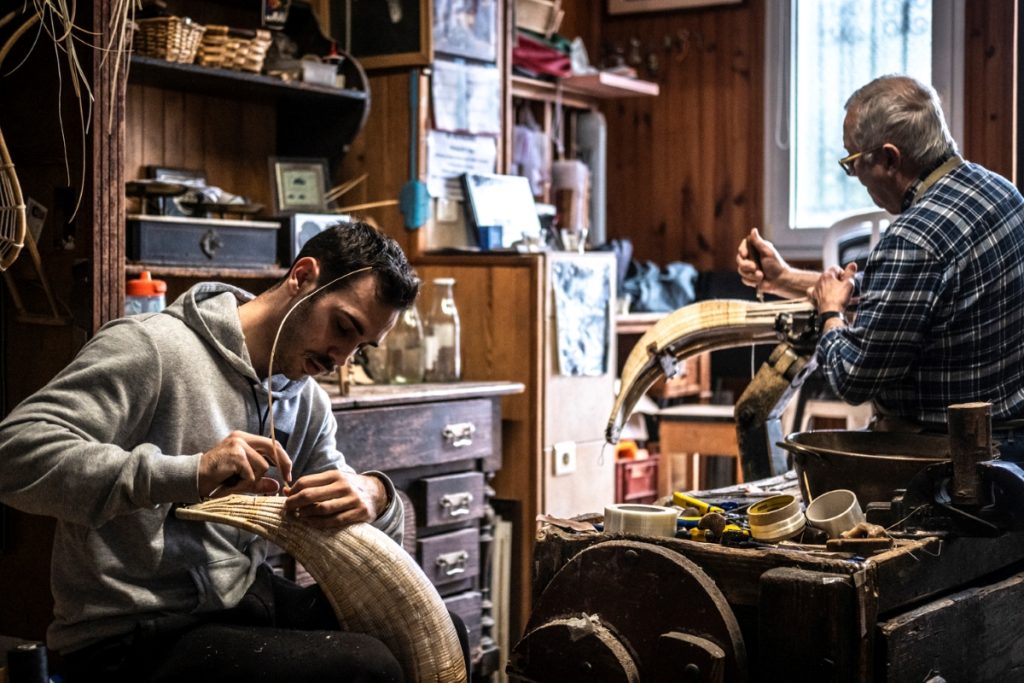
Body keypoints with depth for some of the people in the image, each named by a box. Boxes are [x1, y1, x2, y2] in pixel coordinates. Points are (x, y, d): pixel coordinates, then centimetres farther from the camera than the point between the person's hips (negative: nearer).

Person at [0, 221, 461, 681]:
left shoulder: (309, 404, 10)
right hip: (134, 634, -8)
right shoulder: (150, 347, -13)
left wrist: (373, 497, -14)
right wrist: (191, 474, -33)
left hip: (247, 601, 8)